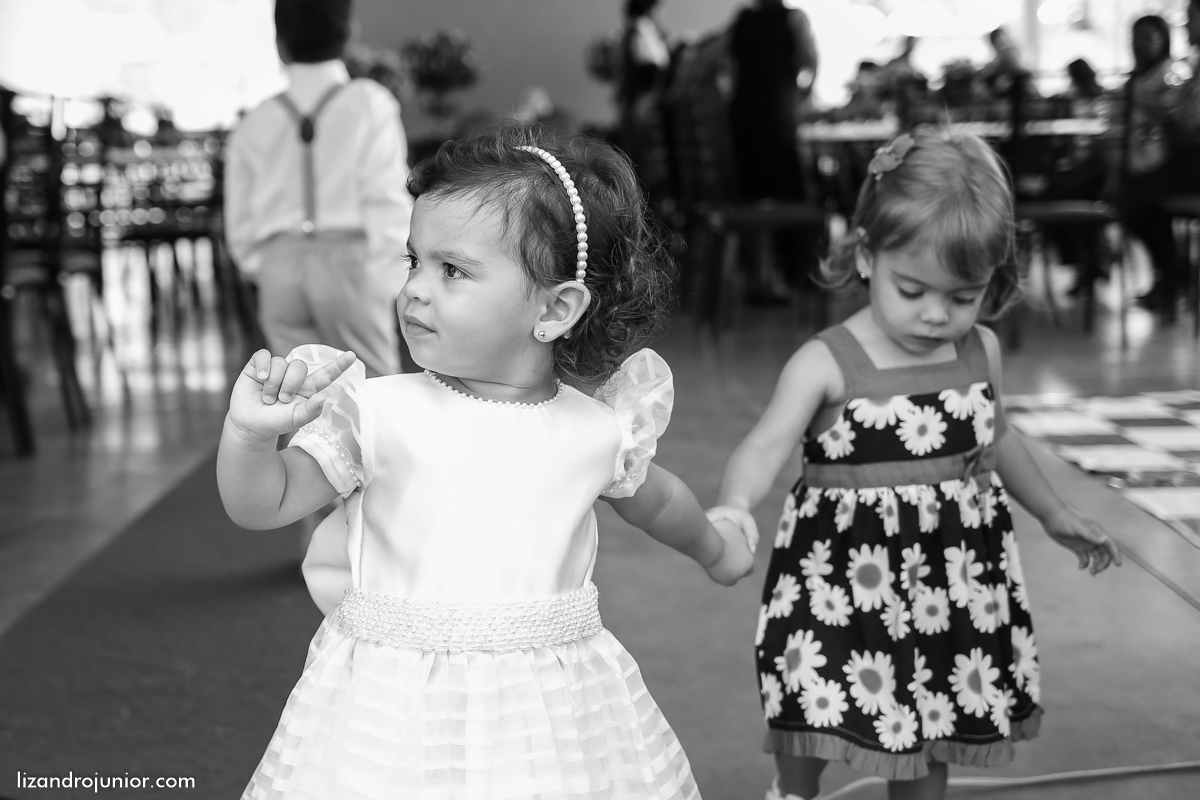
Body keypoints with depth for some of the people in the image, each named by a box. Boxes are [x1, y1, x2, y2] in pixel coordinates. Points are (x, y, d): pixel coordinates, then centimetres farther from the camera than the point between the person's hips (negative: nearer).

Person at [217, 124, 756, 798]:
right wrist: (249, 433, -26)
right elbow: (263, 505, -5)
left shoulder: (597, 429, -1)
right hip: (392, 715, -1)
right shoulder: (377, 413, -6)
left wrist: (715, 547, 39)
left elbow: (652, 497, 21)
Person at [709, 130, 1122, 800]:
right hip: (844, 570, -4)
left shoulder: (982, 351, 0)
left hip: (955, 571, 4)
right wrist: (734, 510, -49)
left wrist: (1056, 516, 30)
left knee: (931, 744, 14)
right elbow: (767, 446, -28)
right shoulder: (826, 364, -15)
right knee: (816, 724, -1)